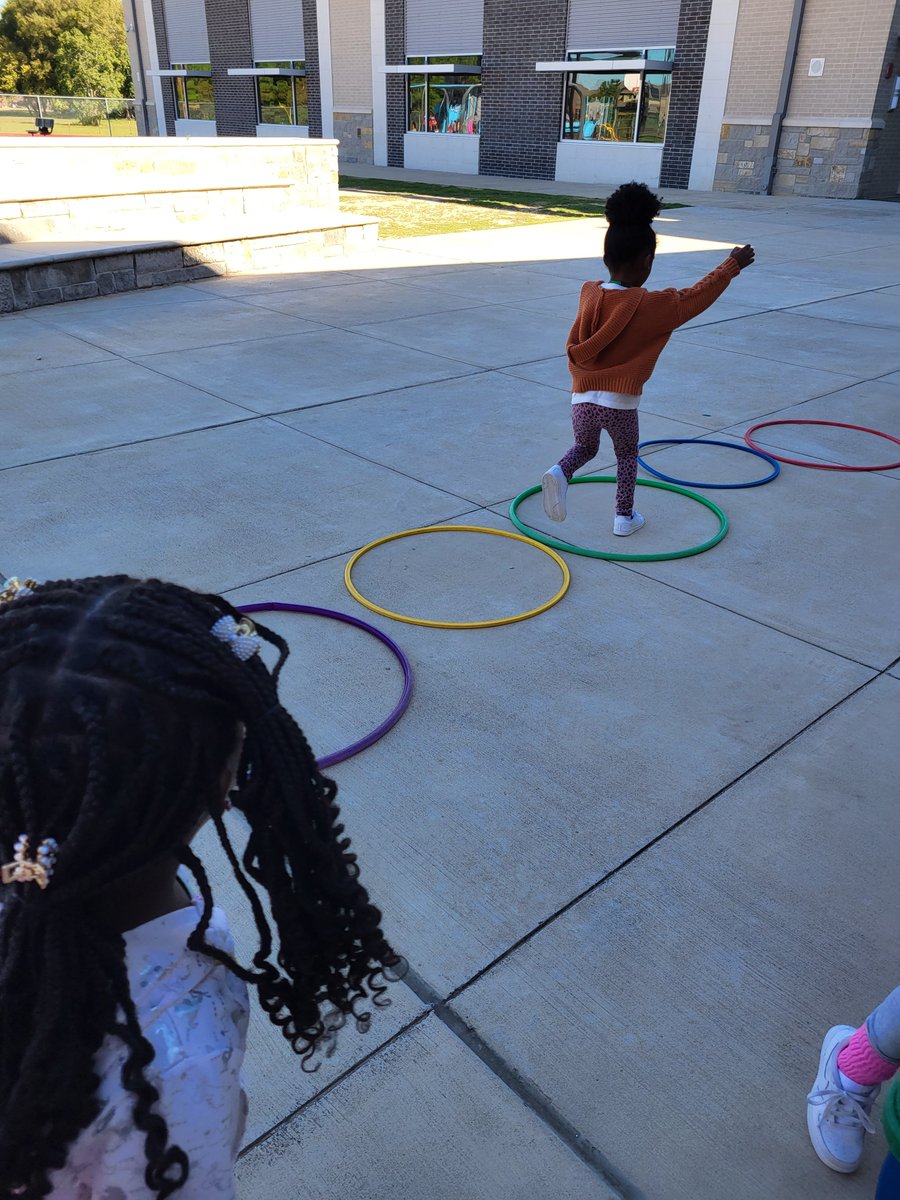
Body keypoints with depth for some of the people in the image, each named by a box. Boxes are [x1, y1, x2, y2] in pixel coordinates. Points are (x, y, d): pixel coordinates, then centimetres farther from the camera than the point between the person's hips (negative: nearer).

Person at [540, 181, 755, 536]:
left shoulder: (589, 294, 0)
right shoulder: (652, 306, -8)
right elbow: (695, 297, 4)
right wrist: (731, 266, 17)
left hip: (582, 397, 3)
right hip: (621, 402, -2)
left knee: (585, 447, 25)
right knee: (627, 454, 21)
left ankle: (560, 473, -6)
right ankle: (624, 516, 26)